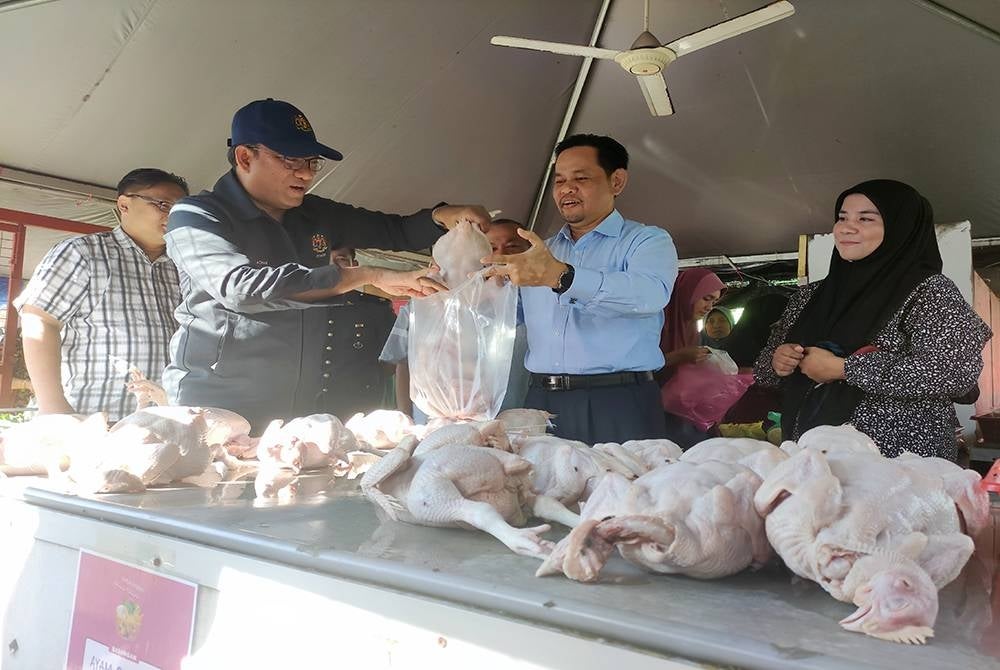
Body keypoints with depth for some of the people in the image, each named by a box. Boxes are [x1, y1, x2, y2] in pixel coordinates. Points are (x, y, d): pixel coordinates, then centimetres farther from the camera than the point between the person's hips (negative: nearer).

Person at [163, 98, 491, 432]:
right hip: (212, 408, -5)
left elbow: (397, 232, 18)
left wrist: (441, 216, -6)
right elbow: (241, 287, -25)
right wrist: (370, 276, -28)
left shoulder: (316, 215, 9)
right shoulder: (196, 217, -8)